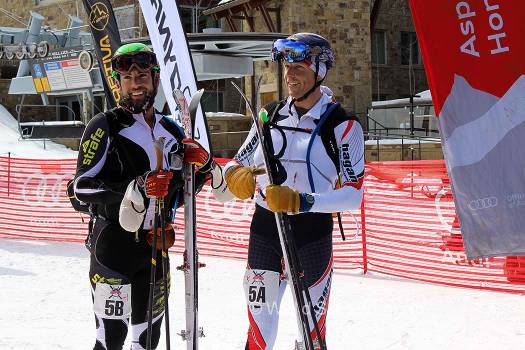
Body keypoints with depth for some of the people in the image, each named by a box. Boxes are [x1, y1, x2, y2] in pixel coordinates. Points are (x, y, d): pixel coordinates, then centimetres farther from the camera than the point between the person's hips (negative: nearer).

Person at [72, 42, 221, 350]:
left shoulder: (172, 131, 13)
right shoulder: (105, 126, -5)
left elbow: (179, 193, 19)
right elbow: (82, 186, -13)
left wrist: (203, 164, -1)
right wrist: (134, 188, -26)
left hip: (156, 246, 6)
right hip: (114, 243, -6)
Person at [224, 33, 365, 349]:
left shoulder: (343, 126, -7)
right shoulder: (271, 115, 6)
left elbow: (353, 194, -14)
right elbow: (237, 165, 9)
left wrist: (302, 201, -28)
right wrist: (238, 179, -15)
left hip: (312, 235, -4)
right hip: (264, 230, 4)